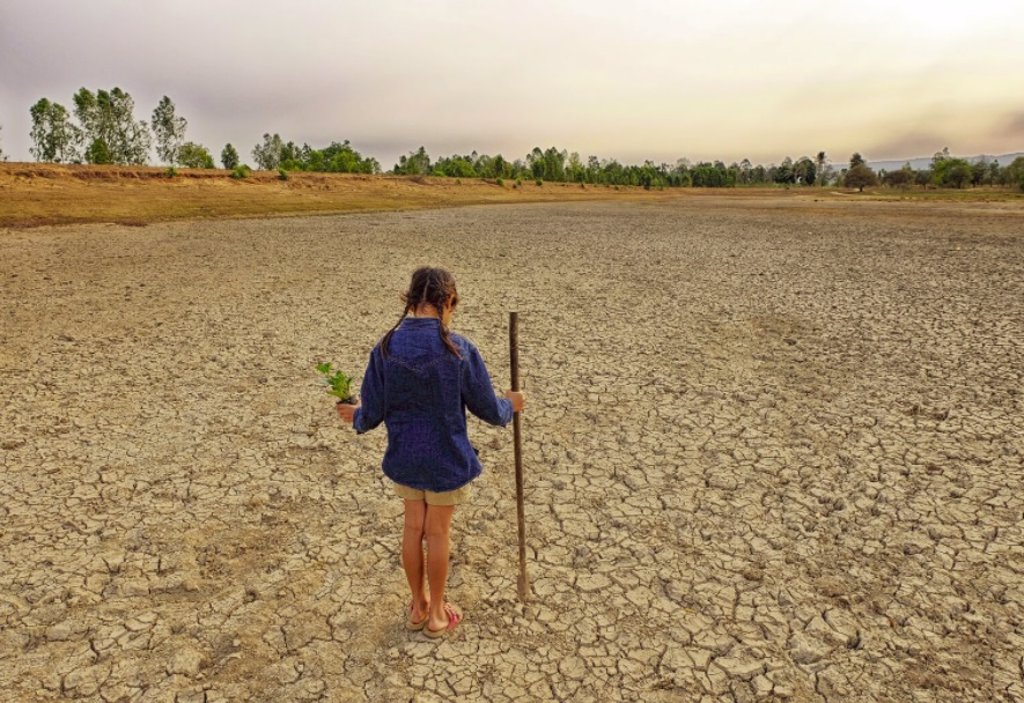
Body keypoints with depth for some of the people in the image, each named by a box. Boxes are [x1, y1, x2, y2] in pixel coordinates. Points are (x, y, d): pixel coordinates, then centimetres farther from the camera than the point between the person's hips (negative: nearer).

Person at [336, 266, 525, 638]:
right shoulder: (459, 350, -20)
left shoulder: (386, 348, -12)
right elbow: (488, 409, -10)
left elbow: (373, 414, -5)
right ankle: (436, 614, 34)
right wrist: (510, 405, 12)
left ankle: (417, 606, 39)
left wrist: (355, 415, 18)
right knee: (438, 533, 15)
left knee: (413, 528, 21)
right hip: (446, 458, -3)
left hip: (404, 456, 3)